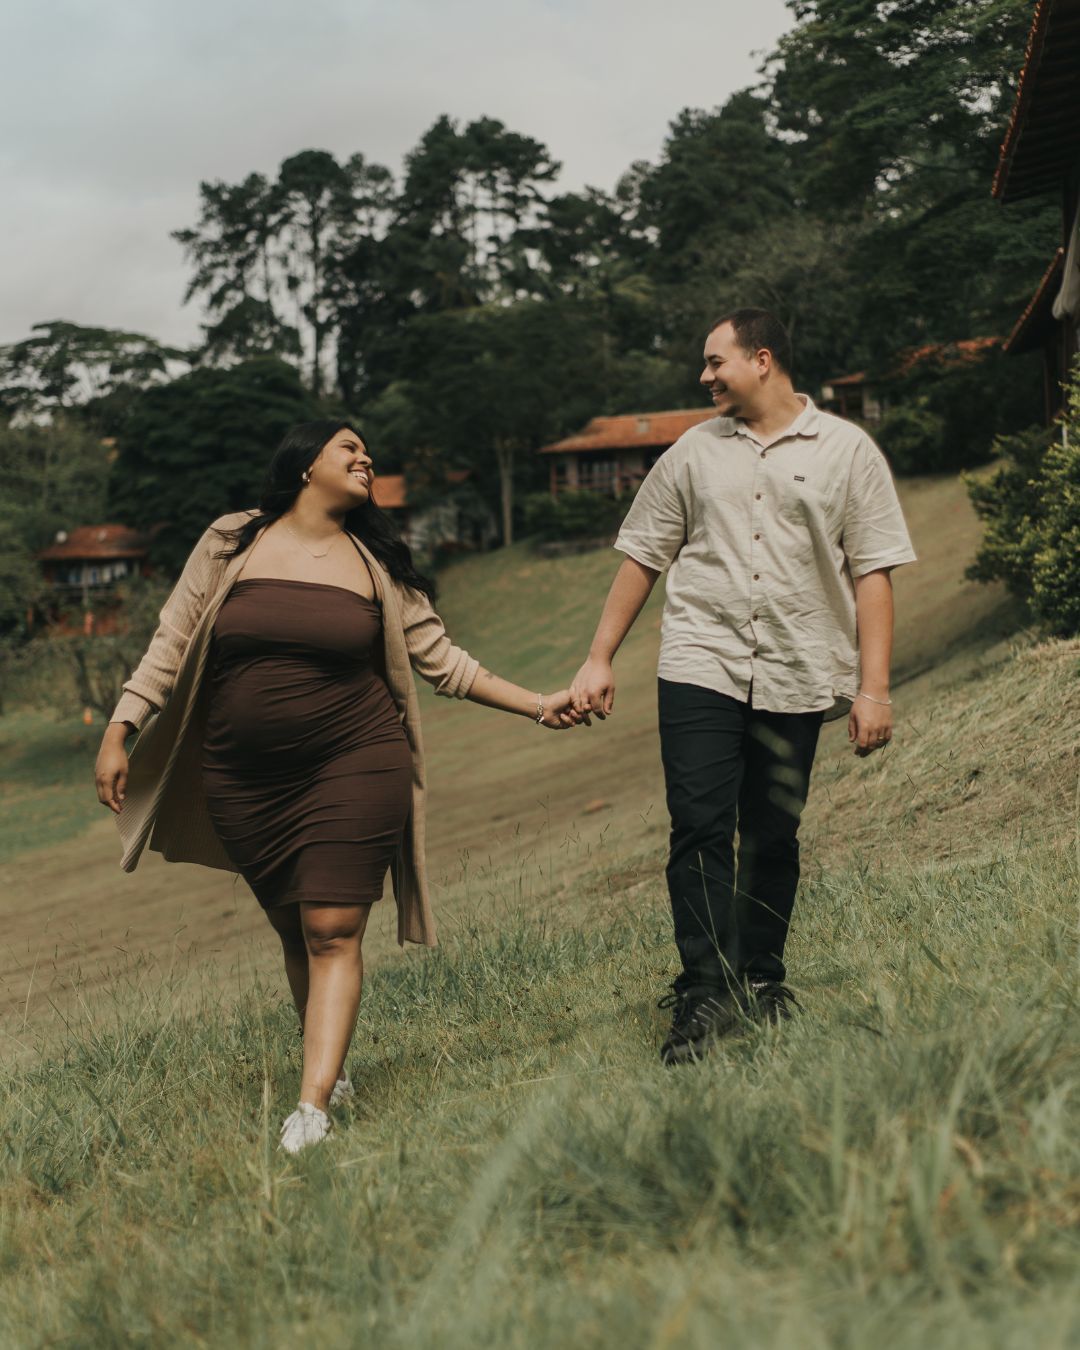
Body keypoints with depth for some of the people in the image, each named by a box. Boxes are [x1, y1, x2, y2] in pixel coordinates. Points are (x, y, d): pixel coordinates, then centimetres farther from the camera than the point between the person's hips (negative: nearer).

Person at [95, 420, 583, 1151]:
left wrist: (536, 704, 0)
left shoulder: (377, 563, 6)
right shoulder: (231, 544, 4)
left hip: (353, 768, -1)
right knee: (294, 930, 9)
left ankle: (313, 1106, -13)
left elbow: (440, 658, 7)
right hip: (244, 783, 1)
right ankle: (334, 1067, 25)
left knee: (334, 931, -10)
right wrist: (119, 732, -2)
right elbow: (172, 644, 5)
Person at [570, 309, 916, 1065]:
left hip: (796, 676, -1)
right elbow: (642, 557, 13)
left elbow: (872, 572, 0)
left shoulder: (846, 451, 3)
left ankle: (762, 981, 22)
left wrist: (873, 687, -6)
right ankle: (705, 997, -8)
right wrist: (600, 660, 9)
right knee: (701, 827, -9)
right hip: (702, 666, 1)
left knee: (773, 838, 6)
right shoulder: (695, 453, 10)